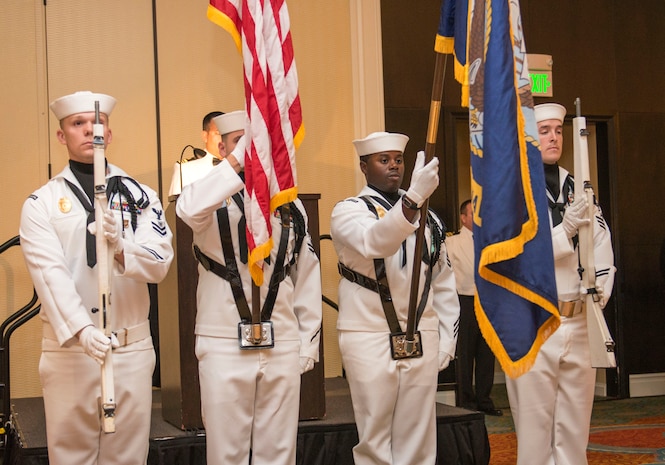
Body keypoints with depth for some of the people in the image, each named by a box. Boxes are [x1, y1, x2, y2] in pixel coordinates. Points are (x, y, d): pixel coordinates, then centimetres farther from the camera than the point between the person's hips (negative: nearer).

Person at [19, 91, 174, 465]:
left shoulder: (140, 196, 8)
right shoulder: (41, 203, 2)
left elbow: (160, 265, -3)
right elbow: (51, 274, -11)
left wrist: (121, 246, -24)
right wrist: (81, 330, -26)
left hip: (132, 348, 1)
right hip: (68, 347, -1)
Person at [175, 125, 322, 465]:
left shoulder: (290, 205, 11)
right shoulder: (216, 199, 0)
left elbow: (306, 277, 12)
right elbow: (189, 209, -26)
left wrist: (308, 342, 9)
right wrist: (238, 159, -28)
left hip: (283, 345, 3)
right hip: (224, 344, -3)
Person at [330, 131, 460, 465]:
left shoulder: (428, 218, 12)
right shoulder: (348, 211, -4)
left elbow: (443, 284, 15)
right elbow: (374, 242, -28)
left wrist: (446, 338, 7)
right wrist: (414, 197, -42)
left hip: (422, 341, 4)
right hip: (369, 340, -4)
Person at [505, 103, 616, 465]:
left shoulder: (578, 189, 11)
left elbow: (601, 245, 13)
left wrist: (601, 288, -3)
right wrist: (566, 230, -21)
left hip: (580, 323, 5)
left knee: (575, 428, 10)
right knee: (535, 429, -1)